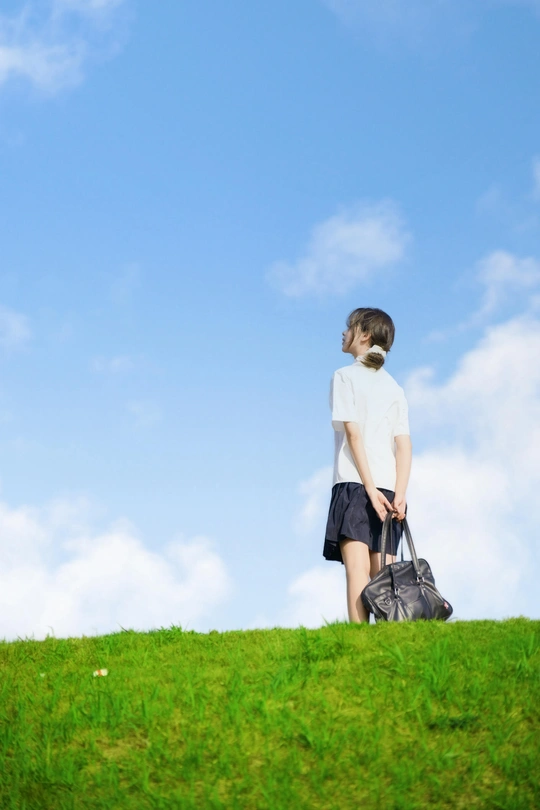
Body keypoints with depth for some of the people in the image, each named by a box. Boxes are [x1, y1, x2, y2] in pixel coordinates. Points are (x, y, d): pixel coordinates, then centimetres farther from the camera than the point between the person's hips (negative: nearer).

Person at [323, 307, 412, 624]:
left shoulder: (345, 376, 4)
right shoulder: (395, 387, 20)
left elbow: (353, 433, -7)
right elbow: (404, 445, 7)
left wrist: (371, 489, -12)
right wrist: (399, 494, -3)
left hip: (354, 483, -5)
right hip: (390, 488, 5)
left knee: (357, 569, -15)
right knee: (383, 577, 4)